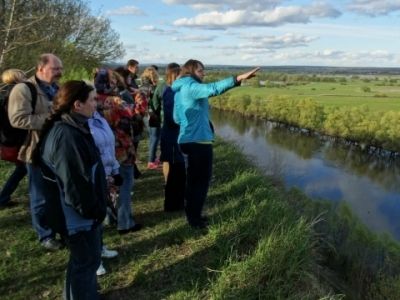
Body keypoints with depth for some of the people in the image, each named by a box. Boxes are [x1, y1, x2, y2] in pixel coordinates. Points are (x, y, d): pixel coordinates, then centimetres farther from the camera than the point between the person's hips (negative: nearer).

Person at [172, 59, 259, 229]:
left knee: (194, 178, 21)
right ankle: (194, 218, 11)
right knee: (202, 180, 3)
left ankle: (192, 213, 33)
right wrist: (239, 78, -39)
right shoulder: (191, 87, -14)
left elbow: (176, 118, 17)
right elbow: (212, 89, -33)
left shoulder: (179, 90, 15)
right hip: (199, 140, -10)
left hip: (188, 140, 10)